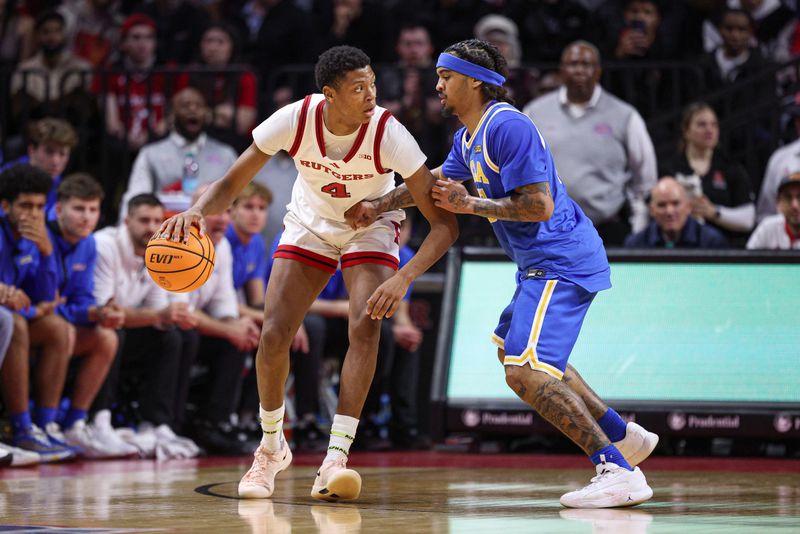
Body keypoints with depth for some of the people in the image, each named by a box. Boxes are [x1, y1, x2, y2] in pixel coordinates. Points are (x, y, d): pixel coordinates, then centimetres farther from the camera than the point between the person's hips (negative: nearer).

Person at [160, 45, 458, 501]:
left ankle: (335, 459, -25)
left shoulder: (389, 134, -33)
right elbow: (232, 184, -17)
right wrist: (198, 210, -40)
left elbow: (444, 223, -30)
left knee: (365, 326, -26)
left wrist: (404, 279, -45)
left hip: (371, 226, -2)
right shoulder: (294, 121, -28)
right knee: (274, 335, -8)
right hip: (310, 224, 2)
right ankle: (272, 447, 17)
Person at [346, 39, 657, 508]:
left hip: (561, 264, -11)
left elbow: (538, 206, -23)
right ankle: (623, 435, 27)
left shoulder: (508, 127, -18)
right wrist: (377, 208, 30)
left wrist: (470, 204, -16)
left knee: (525, 371, -22)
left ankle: (618, 471, -26)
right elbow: (436, 183, 31)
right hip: (542, 263, 11)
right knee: (511, 349, 28)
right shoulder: (469, 138, 14)